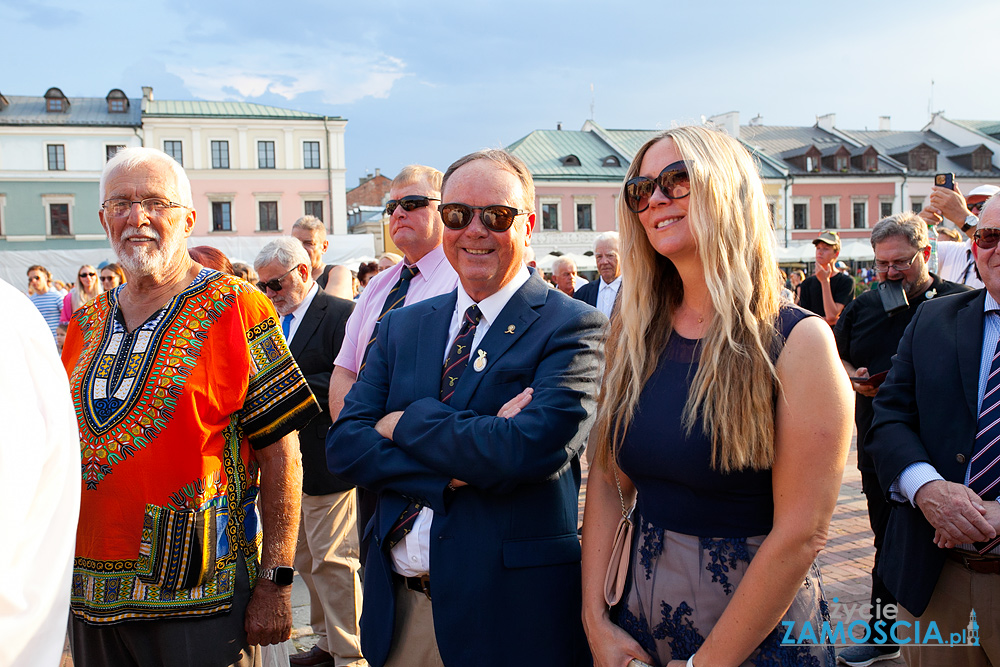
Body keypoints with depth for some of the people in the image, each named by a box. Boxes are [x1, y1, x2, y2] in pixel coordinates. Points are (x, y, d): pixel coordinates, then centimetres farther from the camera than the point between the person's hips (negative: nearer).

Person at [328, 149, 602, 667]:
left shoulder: (573, 327, -10)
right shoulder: (403, 325, 6)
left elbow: (531, 450, -25)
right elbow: (344, 444, -3)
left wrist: (408, 422, -13)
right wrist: (456, 470, -18)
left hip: (511, 608, -4)